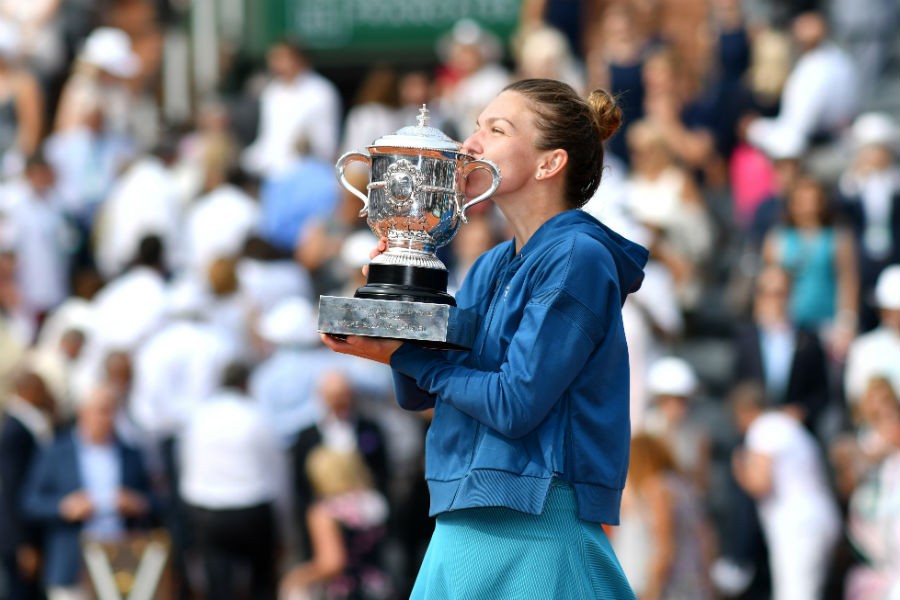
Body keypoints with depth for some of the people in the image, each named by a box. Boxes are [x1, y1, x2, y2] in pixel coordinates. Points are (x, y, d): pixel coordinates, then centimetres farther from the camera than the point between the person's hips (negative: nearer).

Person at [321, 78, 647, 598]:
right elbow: (417, 395, 15)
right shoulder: (492, 268, 15)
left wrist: (404, 354, -10)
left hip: (536, 536, -8)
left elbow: (515, 404, -18)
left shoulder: (578, 259, -11)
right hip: (462, 532, 8)